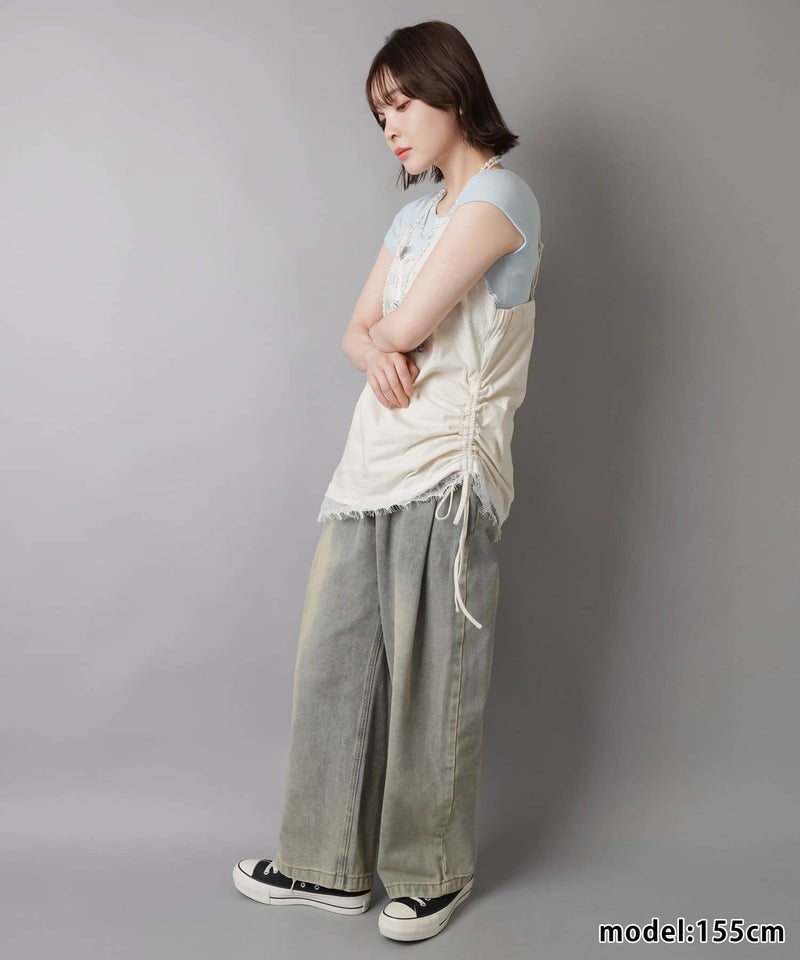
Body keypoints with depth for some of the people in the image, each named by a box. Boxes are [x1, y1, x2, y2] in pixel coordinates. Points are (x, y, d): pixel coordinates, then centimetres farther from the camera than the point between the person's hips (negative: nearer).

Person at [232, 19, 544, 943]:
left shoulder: (497, 195, -8)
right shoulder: (416, 211, 19)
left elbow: (408, 324, -16)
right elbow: (358, 330, 14)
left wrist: (388, 331, 7)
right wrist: (378, 354, -8)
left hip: (445, 473, -8)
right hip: (372, 462, 8)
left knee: (430, 679, 2)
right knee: (333, 663, 10)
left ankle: (434, 873, 23)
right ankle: (331, 864, 25)